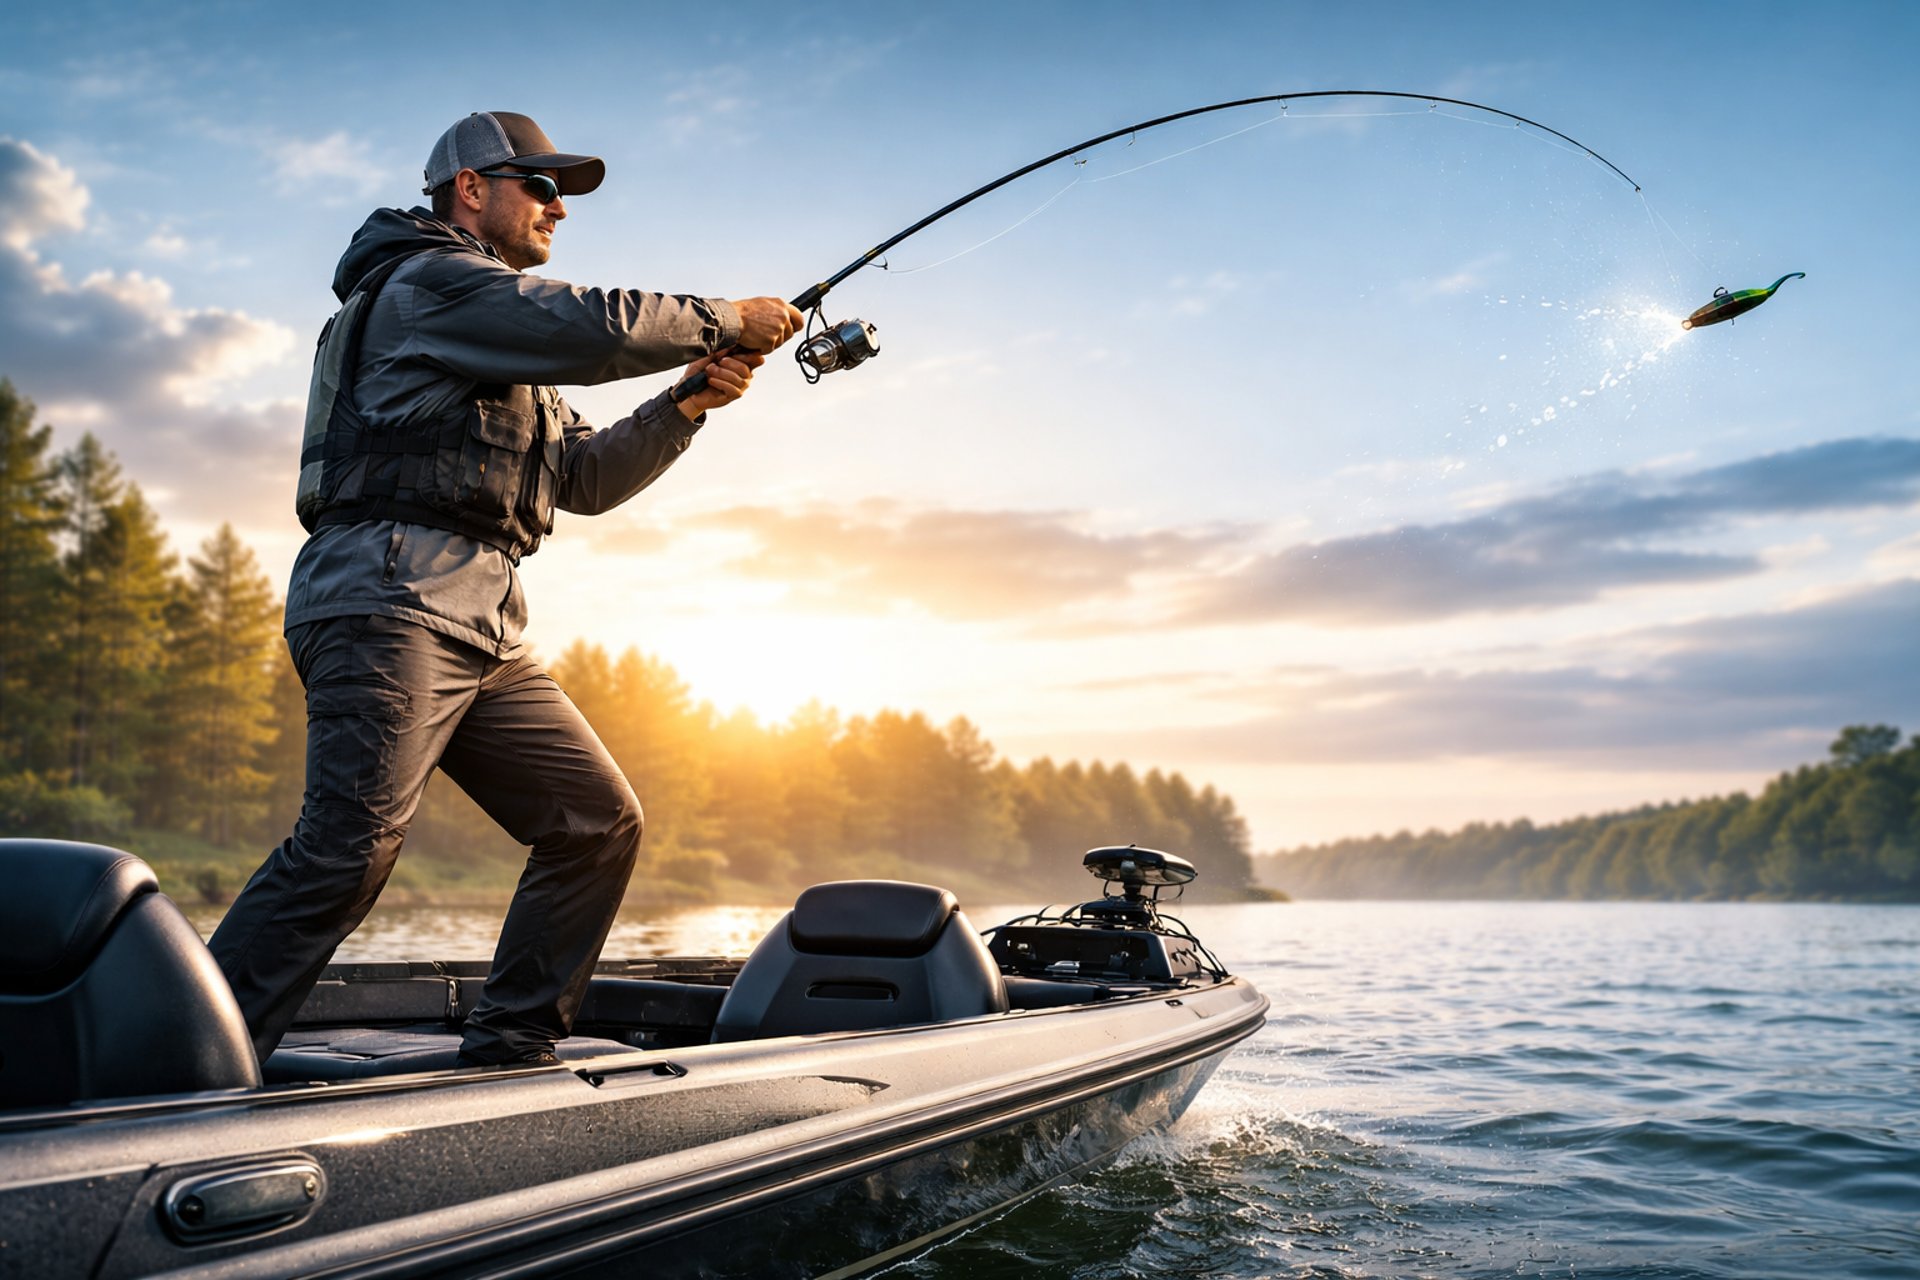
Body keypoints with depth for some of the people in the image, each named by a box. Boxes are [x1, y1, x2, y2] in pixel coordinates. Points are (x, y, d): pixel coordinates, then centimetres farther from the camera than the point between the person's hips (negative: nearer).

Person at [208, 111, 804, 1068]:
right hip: (389, 599, -9)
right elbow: (596, 325, -13)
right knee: (350, 845, -21)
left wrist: (685, 404, 12)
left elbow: (583, 478, 24)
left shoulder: (516, 352, 31)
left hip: (484, 626, 9)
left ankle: (508, 1053, 8)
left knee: (600, 820, 3)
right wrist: (724, 322, 0)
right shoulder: (427, 282, 1)